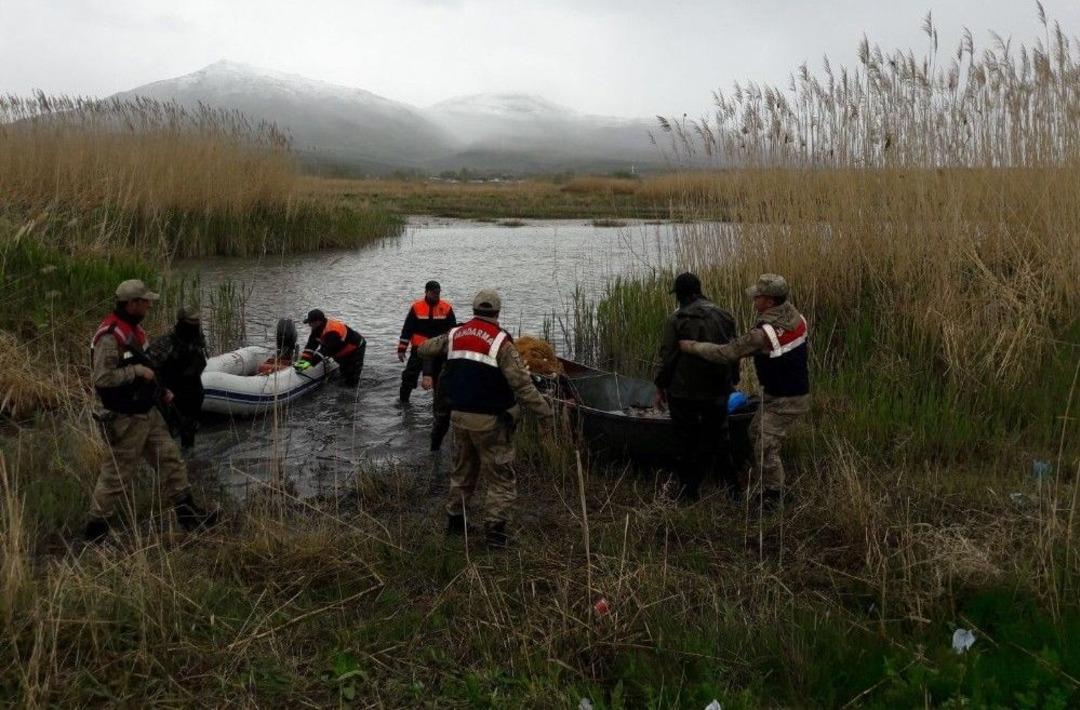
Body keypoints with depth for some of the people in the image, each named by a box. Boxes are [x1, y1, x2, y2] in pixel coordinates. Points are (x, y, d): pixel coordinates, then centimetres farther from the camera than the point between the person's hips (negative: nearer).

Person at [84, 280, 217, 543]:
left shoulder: (134, 329, 9)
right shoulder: (110, 336, -22)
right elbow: (102, 378, -28)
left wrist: (161, 391, 13)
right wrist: (137, 370, -22)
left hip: (148, 412, 9)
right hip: (126, 420, -9)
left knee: (170, 459, 13)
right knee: (117, 475, 2)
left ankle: (188, 514, 22)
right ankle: (96, 529, 18)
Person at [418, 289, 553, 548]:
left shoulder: (455, 335, 2)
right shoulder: (500, 342, -16)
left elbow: (424, 350, 18)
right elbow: (522, 384, -21)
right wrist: (544, 412, -15)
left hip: (460, 415, 6)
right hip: (491, 421, -6)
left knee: (463, 469, 22)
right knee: (501, 476, 4)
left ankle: (454, 520, 31)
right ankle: (495, 529, 0)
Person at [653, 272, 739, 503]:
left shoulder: (675, 320, -13)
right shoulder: (724, 316, 3)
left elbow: (667, 358, -12)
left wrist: (660, 388, -1)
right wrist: (732, 381, 20)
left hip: (684, 393, -4)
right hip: (718, 391, 4)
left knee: (687, 443, 8)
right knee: (719, 440, 18)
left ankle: (689, 494, 16)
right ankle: (732, 489, 22)